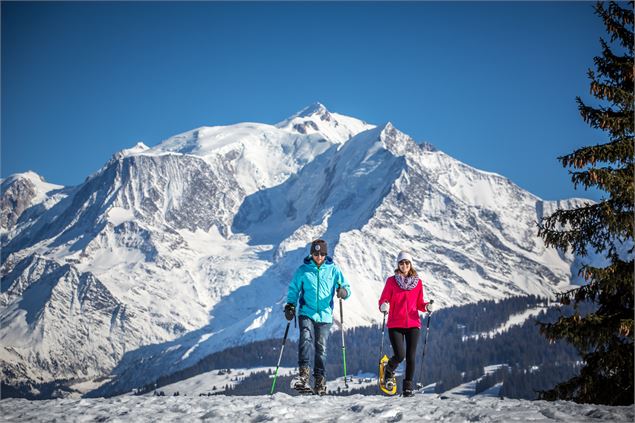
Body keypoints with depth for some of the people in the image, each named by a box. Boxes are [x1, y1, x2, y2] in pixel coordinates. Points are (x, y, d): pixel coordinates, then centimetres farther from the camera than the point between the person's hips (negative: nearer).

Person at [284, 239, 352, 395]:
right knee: (306, 338, -24)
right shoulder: (303, 270, 5)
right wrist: (290, 305, -2)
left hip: (324, 315, 1)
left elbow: (346, 286, 6)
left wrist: (343, 291, -18)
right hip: (306, 312, -1)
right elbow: (294, 289, 12)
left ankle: (320, 380, 12)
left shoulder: (333, 269, 6)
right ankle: (303, 373, -29)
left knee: (321, 347, 2)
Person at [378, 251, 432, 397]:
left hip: (413, 324, 2)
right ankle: (389, 371, 21)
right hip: (395, 324, -2)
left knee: (411, 357, -2)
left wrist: (427, 307, -6)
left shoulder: (418, 282, 9)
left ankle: (408, 386, 12)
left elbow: (419, 303, 15)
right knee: (399, 355, -12)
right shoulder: (391, 281, 2)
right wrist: (384, 307, -21)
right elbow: (383, 300, 1)